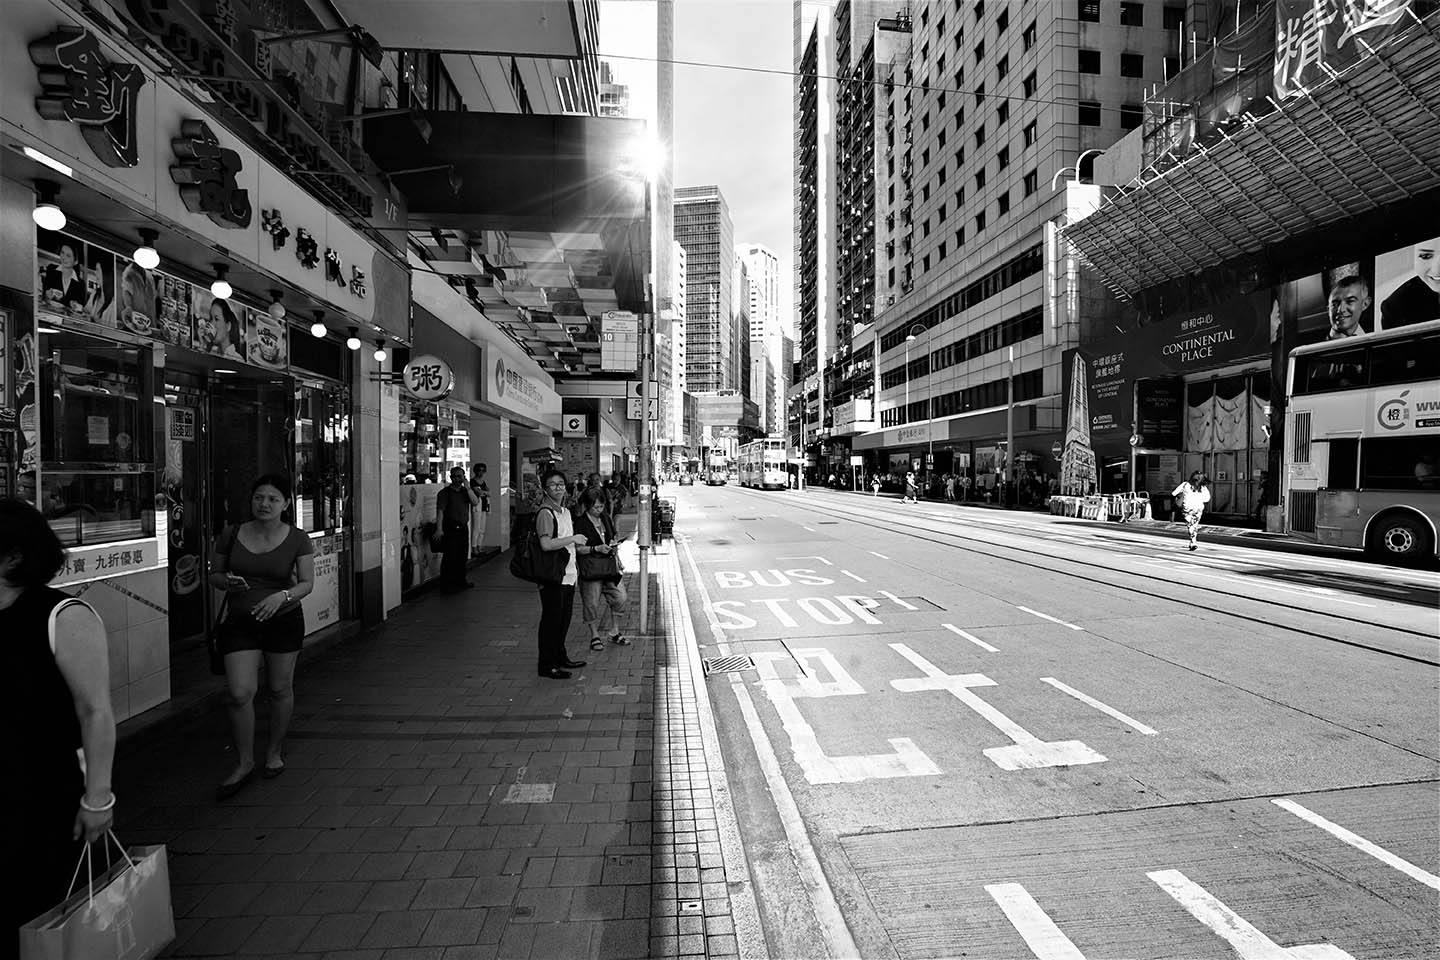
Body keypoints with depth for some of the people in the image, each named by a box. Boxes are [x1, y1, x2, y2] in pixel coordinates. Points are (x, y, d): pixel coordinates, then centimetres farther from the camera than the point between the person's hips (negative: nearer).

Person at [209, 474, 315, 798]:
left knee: (280, 690, 9)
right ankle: (244, 764, 13)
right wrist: (226, 582, -13)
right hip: (239, 622, 1)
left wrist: (282, 595, -25)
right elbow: (213, 575, 10)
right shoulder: (231, 535, 0)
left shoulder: (297, 539, -5)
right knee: (239, 693, -7)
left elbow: (307, 583, -5)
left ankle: (275, 752, 32)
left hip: (284, 622, -1)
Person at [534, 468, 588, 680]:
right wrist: (572, 539, -18)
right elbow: (546, 544, -25)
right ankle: (546, 665, 7)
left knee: (564, 619, 16)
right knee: (551, 620, -2)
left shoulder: (565, 511, 16)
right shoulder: (546, 513, -14)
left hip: (568, 574, 9)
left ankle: (560, 658, 29)